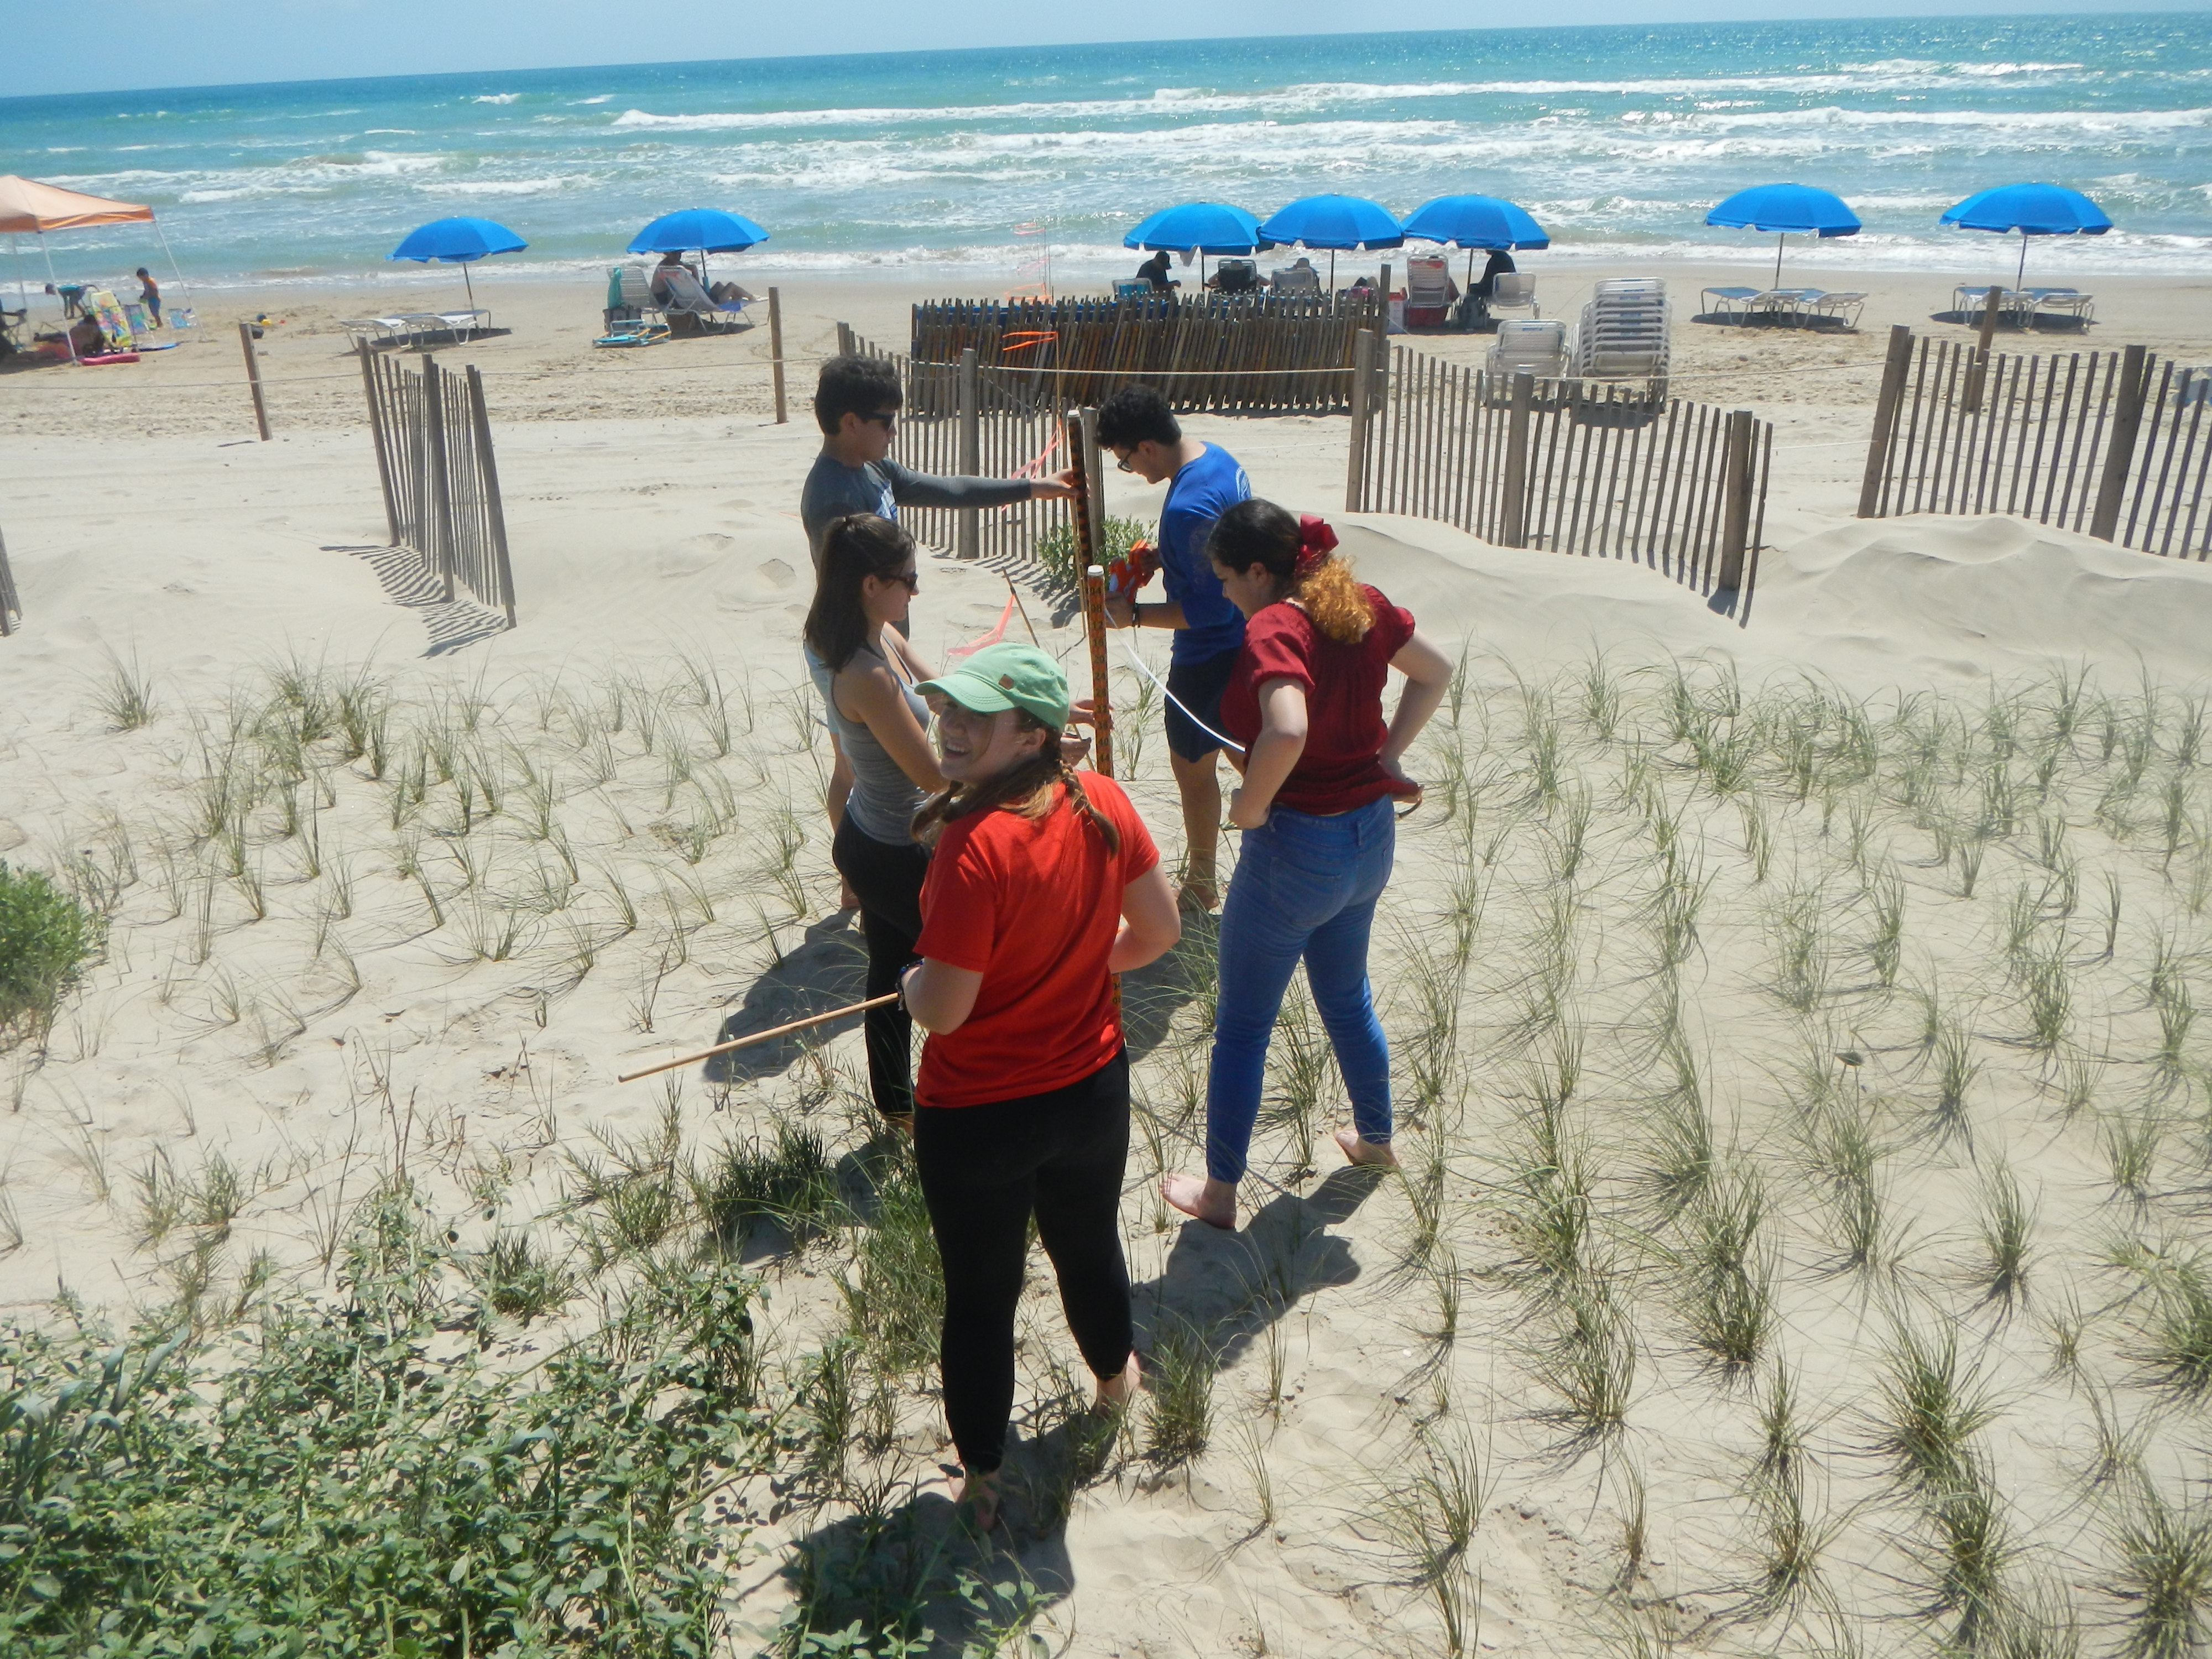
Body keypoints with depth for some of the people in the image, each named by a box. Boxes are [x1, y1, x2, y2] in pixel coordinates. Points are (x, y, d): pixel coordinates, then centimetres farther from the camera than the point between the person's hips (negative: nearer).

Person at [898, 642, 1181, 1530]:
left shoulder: (976, 844, -30)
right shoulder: (1104, 804, -12)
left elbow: (942, 1010, -26)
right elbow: (1158, 930, 0)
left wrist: (912, 979, -3)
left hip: (977, 1116, -5)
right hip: (1092, 1088, 6)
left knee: (979, 1294, 16)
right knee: (1088, 1242, 31)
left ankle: (981, 1476, 35)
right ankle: (1115, 1371, 59)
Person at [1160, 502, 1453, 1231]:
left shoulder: (1273, 630, -24)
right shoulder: (1361, 605, -1)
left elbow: (1287, 732, -41)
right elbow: (1436, 671, 13)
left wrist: (1251, 804, -24)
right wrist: (1387, 756, 10)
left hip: (1296, 849, -8)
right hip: (1370, 835, 8)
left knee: (1242, 1026, 10)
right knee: (1347, 995, 29)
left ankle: (1219, 1191, 23)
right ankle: (1375, 1137, 48)